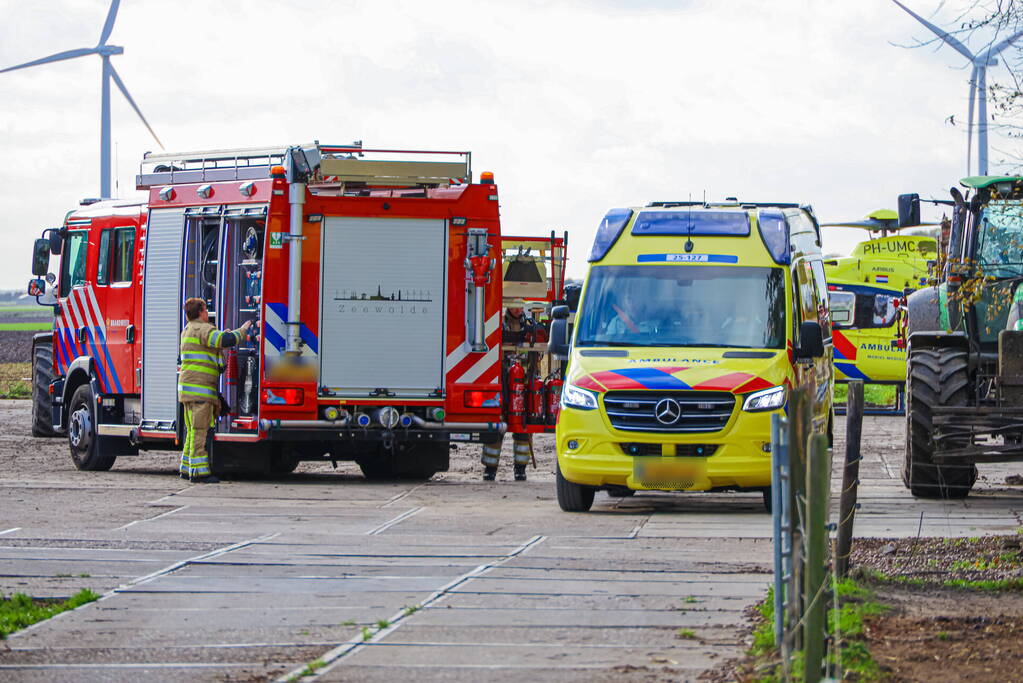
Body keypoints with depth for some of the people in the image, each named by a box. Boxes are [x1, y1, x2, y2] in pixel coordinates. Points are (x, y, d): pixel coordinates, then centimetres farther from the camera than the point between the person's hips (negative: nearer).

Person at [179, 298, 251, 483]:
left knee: (193, 430, 15)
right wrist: (242, 330, -6)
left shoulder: (188, 330, 21)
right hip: (199, 389, -10)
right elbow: (225, 340, -24)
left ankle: (187, 468, 19)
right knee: (200, 430, -10)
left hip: (188, 390, 10)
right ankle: (198, 471, -13)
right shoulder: (202, 329, -11)